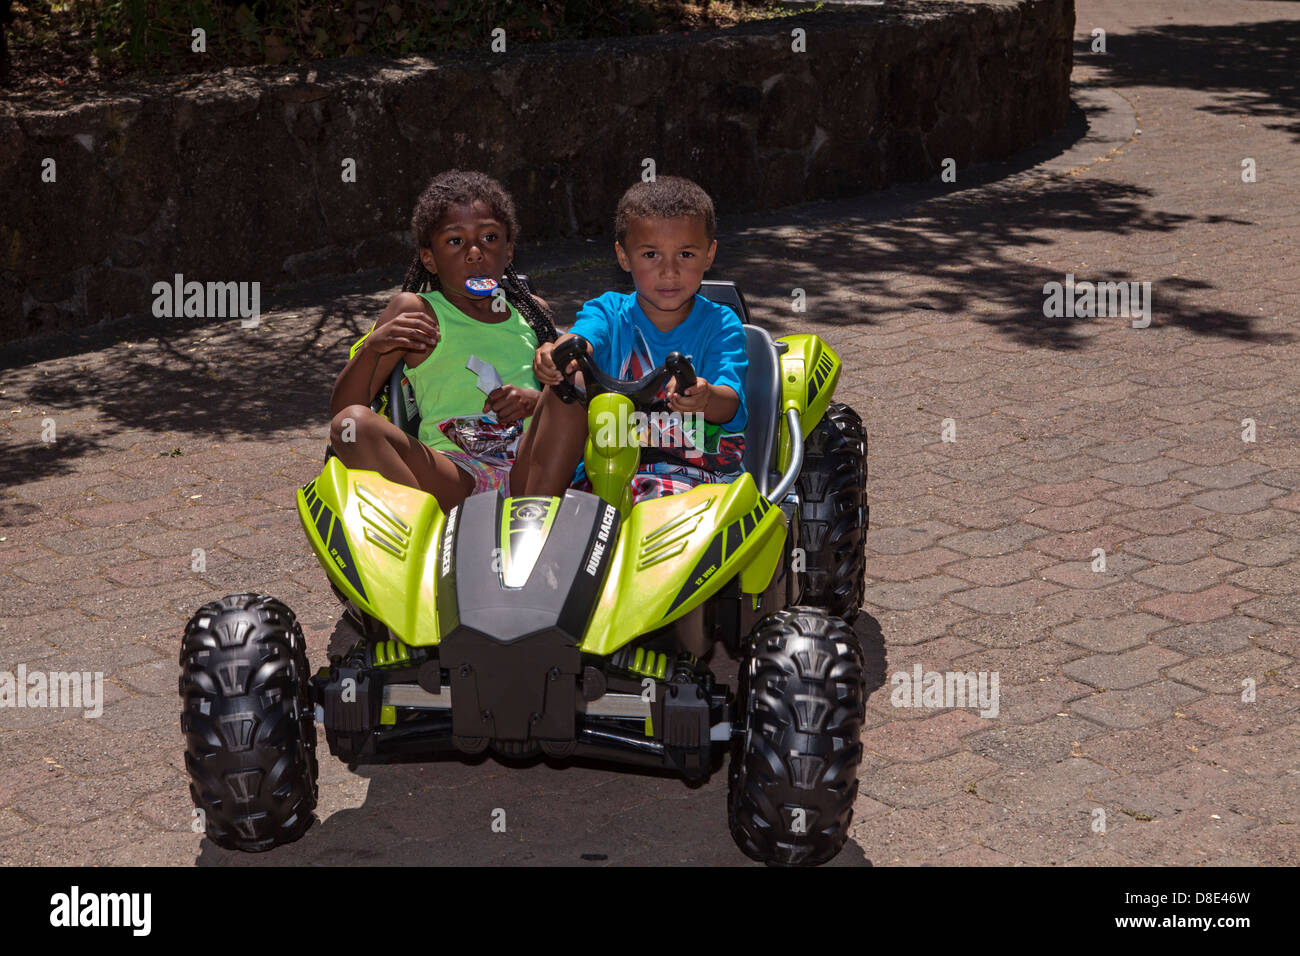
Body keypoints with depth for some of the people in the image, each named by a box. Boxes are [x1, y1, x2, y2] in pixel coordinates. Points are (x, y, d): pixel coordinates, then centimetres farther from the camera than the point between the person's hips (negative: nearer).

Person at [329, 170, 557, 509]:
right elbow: (341, 409, 9)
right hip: (453, 475, -2)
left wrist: (538, 400, -3)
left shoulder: (532, 313, 23)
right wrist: (372, 347, -11)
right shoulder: (415, 310, 14)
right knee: (353, 423, -25)